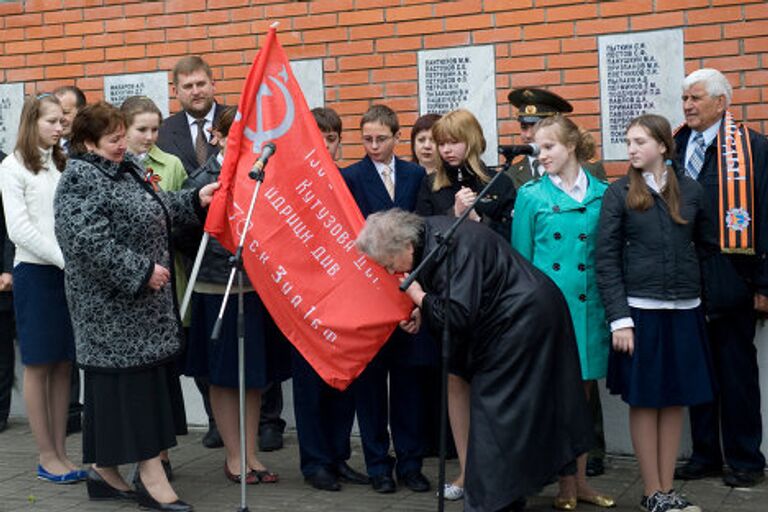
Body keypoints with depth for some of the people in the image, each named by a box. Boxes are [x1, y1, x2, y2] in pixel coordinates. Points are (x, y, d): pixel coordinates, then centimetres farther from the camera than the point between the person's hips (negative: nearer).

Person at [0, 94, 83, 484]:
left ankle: (60, 451, 14)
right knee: (38, 366, 2)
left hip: (69, 272, 5)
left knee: (63, 364, 7)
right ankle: (46, 456, 9)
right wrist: (65, 259, -15)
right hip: (35, 272, -5)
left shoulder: (63, 165, 12)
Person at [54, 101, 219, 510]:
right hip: (112, 305, -10)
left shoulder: (124, 169, 14)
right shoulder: (80, 180, -15)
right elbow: (91, 241, -24)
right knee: (130, 379, -7)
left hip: (139, 301, 10)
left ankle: (104, 468, 20)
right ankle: (150, 476, -4)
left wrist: (195, 200, 13)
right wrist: (140, 271, -22)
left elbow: (156, 207, 26)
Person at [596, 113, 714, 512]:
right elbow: (606, 260, -5)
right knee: (644, 401, 3)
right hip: (640, 310, -2)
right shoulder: (618, 193, -3)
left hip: (684, 311, 3)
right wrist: (619, 319, -11)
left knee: (675, 400, 7)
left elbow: (708, 245, 14)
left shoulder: (690, 191, 4)